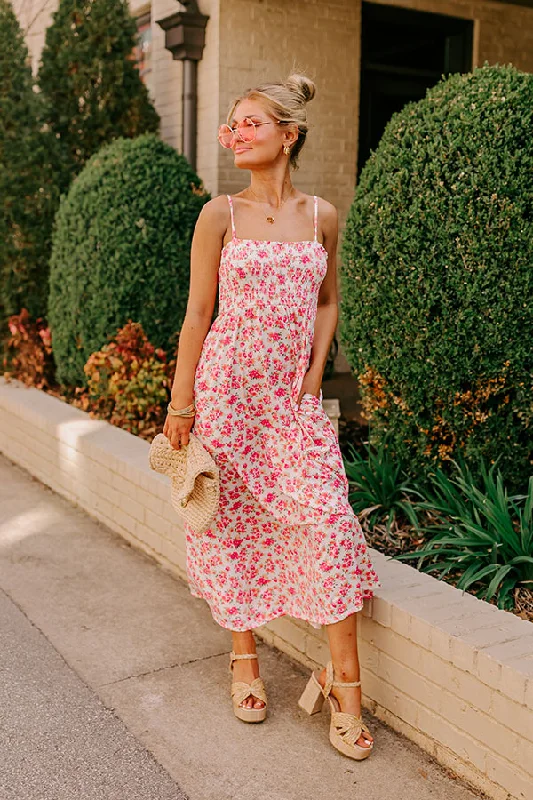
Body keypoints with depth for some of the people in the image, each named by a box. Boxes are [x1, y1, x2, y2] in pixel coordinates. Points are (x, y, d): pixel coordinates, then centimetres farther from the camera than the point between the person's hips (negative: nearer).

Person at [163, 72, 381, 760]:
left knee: (326, 518, -9)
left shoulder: (321, 216, 6)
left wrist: (314, 372, 3)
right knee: (232, 522, 6)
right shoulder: (220, 214, -1)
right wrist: (179, 404, -2)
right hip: (227, 389, -1)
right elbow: (198, 314, -1)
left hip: (293, 395, 2)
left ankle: (344, 679, 3)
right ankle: (245, 660, 25)